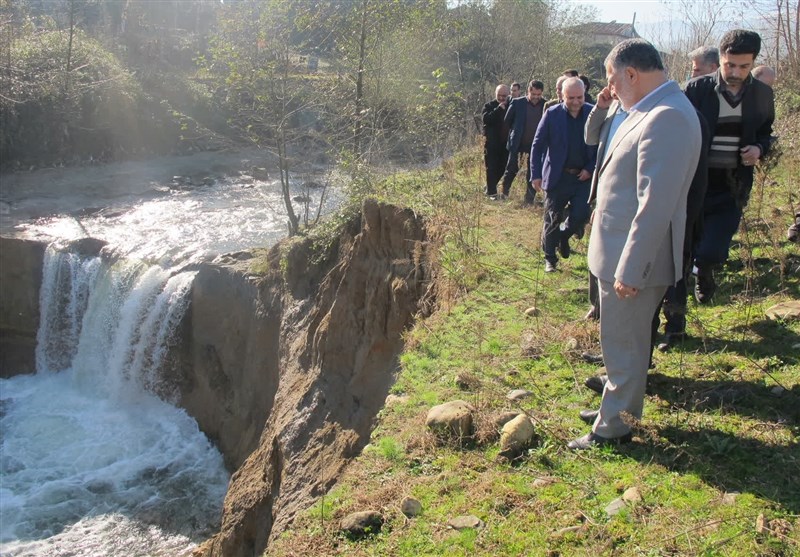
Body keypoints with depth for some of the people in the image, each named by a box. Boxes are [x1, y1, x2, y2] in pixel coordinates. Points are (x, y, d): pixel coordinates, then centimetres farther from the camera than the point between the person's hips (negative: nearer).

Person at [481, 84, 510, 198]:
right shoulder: (489, 106, 2)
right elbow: (486, 119, -16)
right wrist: (498, 109, -19)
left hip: (506, 143, 3)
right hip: (492, 143, -3)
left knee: (503, 167, 8)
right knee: (492, 168, -3)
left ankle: (489, 188, 25)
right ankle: (492, 192, 0)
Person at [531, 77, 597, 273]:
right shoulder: (552, 114, -7)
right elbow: (538, 144, -3)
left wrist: (590, 168, -7)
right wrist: (536, 174, -7)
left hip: (583, 176, 1)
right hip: (557, 176, -1)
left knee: (580, 216, -3)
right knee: (553, 220, 5)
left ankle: (563, 236, 30)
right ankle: (549, 259, 21)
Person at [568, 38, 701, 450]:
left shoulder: (667, 118, -24)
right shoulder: (650, 111, 10)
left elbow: (655, 205, -27)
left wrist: (630, 269, -26)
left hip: (634, 260, -10)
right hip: (620, 251, 10)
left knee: (624, 344, 6)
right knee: (622, 340, 23)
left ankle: (612, 427, 22)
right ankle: (616, 404, 41)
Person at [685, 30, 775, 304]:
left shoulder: (762, 94, 2)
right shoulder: (698, 88, -8)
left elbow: (766, 132, 17)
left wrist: (760, 148, -6)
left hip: (732, 188, 1)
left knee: (711, 254, -8)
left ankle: (703, 271, 29)